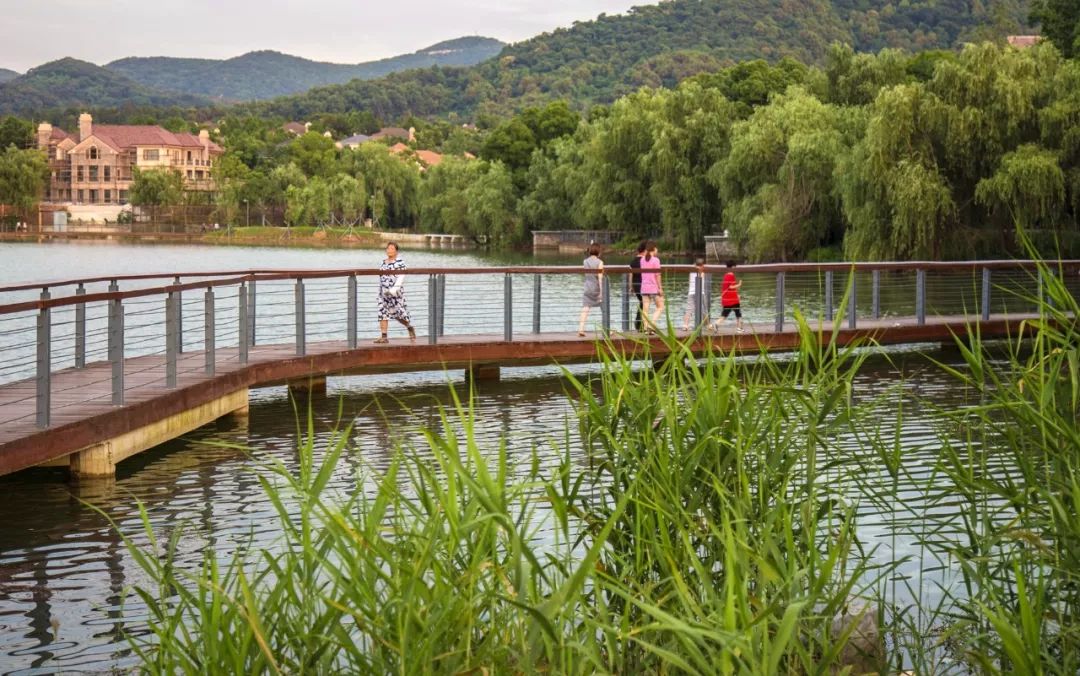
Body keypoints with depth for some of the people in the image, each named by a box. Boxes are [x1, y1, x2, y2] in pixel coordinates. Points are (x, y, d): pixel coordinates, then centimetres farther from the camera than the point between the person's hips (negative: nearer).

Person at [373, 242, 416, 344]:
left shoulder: (400, 263, -7)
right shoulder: (384, 262, 14)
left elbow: (401, 277, -15)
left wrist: (395, 289, -25)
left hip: (395, 293, -6)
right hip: (384, 293, 6)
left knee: (398, 312, -4)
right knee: (382, 312, -2)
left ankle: (410, 327, 22)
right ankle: (384, 336, -2)